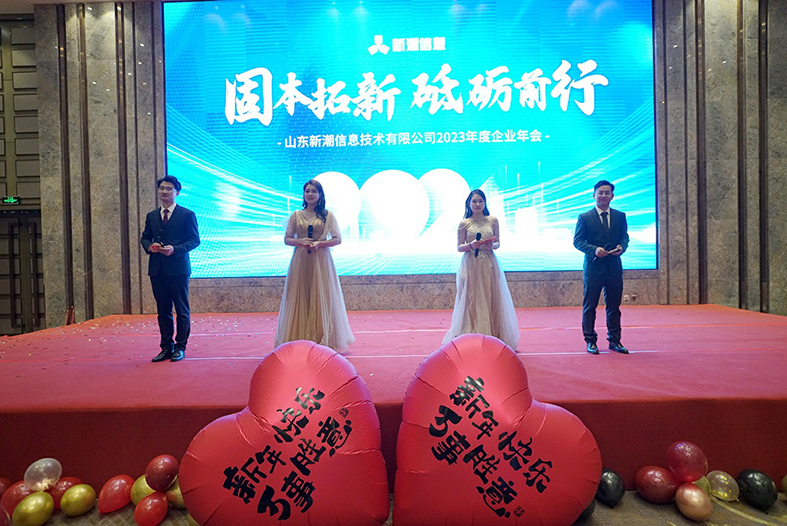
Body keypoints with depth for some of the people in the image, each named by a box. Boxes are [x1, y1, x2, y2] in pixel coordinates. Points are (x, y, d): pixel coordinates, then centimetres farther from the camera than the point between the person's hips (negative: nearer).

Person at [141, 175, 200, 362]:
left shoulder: (187, 215, 0)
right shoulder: (151, 216, 15)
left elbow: (195, 240, -4)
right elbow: (145, 238, 20)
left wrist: (175, 249, -17)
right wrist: (149, 246, -3)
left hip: (178, 268, -5)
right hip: (157, 269, 5)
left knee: (182, 310, 1)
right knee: (163, 311, 10)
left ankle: (180, 348, 10)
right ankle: (166, 347, 18)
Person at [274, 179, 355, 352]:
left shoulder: (327, 215, 3)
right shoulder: (296, 215, 8)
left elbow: (338, 239, 1)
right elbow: (287, 239, 9)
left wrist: (320, 243, -13)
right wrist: (300, 241, -10)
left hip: (321, 260, -2)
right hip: (300, 260, 2)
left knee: (322, 297, -1)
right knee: (300, 297, 1)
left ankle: (324, 338, 7)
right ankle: (300, 338, 9)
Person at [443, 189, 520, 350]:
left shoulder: (493, 220, 7)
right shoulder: (464, 223, 2)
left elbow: (498, 243, 11)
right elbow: (459, 247, 3)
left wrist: (492, 245, -11)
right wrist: (470, 245, -15)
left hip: (489, 265, 2)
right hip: (471, 265, -1)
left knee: (491, 299, 3)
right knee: (472, 300, -1)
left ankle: (493, 336, 14)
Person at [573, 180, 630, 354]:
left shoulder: (620, 216, 11)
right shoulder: (584, 218, 0)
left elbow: (624, 237, 11)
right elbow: (577, 240, -4)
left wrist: (621, 247, -12)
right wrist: (594, 250, -19)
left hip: (614, 268, 3)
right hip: (593, 267, -3)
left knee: (614, 306, 9)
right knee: (589, 306, 3)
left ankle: (614, 340, 21)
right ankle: (590, 341, 14)